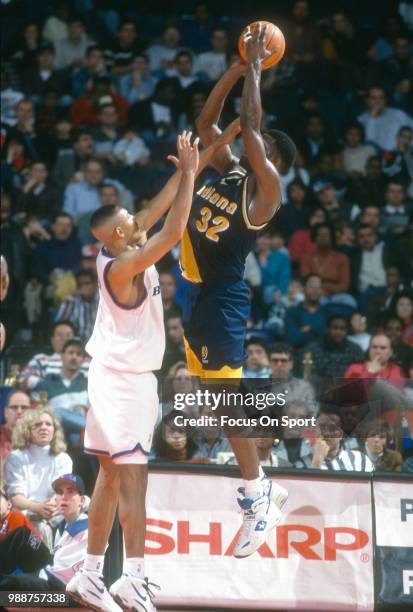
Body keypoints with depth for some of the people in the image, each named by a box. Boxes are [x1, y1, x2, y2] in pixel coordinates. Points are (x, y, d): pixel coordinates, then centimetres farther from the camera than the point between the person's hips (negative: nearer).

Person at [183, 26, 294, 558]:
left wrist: (255, 66, -10)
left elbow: (248, 124, -19)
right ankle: (261, 486, 24)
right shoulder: (228, 171, 11)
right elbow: (206, 120, 15)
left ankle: (259, 502, 0)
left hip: (222, 299, -9)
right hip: (197, 294, 9)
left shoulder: (266, 187, -11)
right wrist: (239, 66, 9)